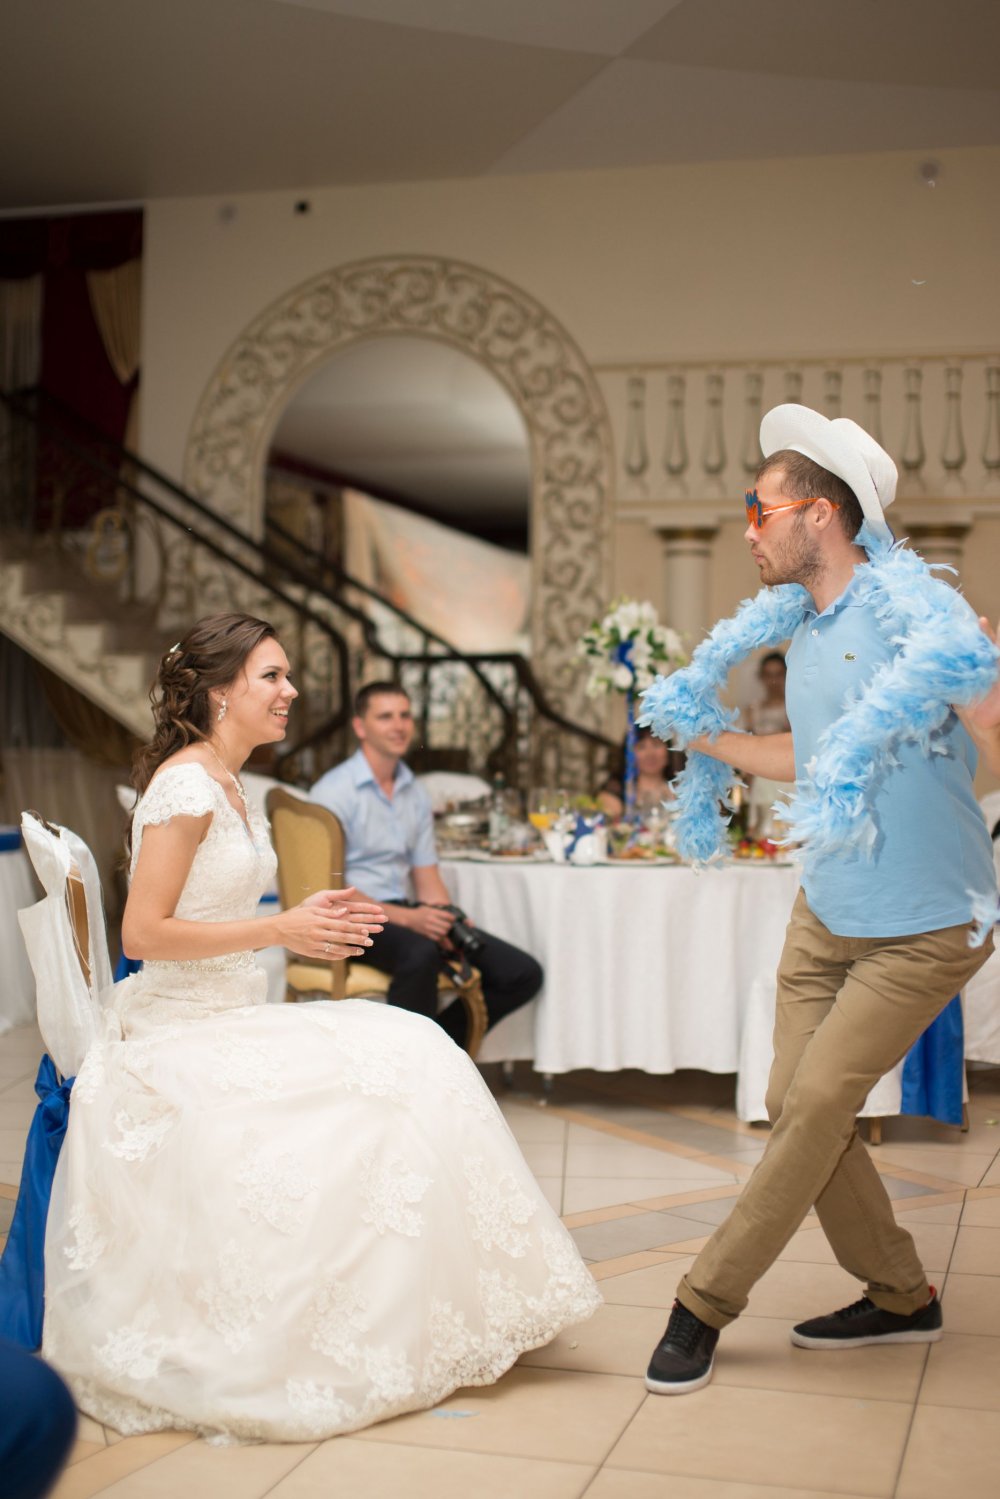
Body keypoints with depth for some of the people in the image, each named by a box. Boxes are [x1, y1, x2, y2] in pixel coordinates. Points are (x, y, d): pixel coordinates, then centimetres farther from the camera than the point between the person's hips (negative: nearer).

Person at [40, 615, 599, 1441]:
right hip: (182, 1038, -9)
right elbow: (144, 933, -20)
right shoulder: (186, 785, -15)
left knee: (408, 1053, -4)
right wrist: (279, 930, -20)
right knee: (382, 1078, -18)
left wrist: (305, 916, 9)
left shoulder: (225, 785, 14)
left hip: (228, 1019, 9)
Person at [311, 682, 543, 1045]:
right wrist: (405, 918, -23)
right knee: (421, 954, -40)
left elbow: (427, 879, 16)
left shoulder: (415, 793, 15)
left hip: (404, 915, 7)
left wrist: (446, 921, -7)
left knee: (523, 975, -6)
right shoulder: (334, 790, -8)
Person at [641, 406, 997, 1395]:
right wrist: (704, 738, 27)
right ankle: (900, 1296, 24)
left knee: (816, 1104, -6)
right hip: (825, 911, 8)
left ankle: (706, 1303, 9)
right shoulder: (800, 629, 9)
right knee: (795, 1103, 5)